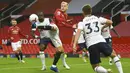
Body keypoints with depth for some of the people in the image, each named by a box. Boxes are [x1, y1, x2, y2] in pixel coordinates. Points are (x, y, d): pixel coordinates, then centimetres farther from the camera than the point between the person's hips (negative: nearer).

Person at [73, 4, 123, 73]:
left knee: (95, 67, 10)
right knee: (113, 54, 26)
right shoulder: (98, 19, 16)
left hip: (91, 45, -1)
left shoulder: (82, 23, 11)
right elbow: (110, 22, 20)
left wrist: (74, 44, -18)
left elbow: (78, 32, -8)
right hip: (101, 41, 1)